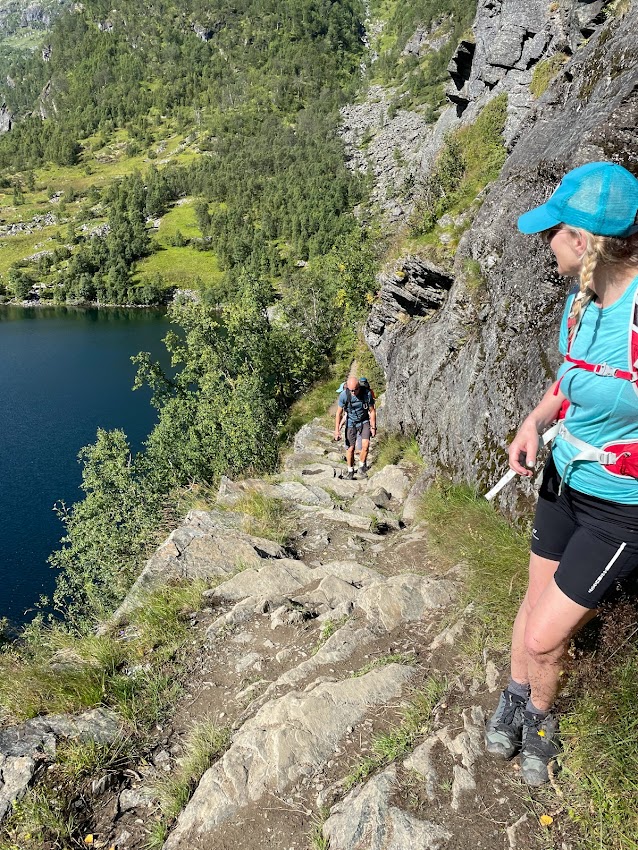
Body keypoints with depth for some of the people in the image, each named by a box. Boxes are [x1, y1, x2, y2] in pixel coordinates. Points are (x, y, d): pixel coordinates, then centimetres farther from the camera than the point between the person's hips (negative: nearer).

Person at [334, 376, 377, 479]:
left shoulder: (367, 394, -20)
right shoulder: (344, 395, -21)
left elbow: (372, 411, -6)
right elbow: (339, 413, -10)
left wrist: (373, 427, -3)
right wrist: (337, 430, -12)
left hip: (364, 422, 0)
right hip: (351, 423, 0)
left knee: (365, 445, -16)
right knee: (350, 448, 1)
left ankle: (362, 467, 7)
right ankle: (350, 471, 22)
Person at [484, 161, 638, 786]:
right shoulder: (581, 300, -5)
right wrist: (534, 422, -6)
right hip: (564, 478, 7)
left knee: (542, 637, 3)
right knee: (538, 596, 22)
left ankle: (539, 716, 38)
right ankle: (515, 698, 48)